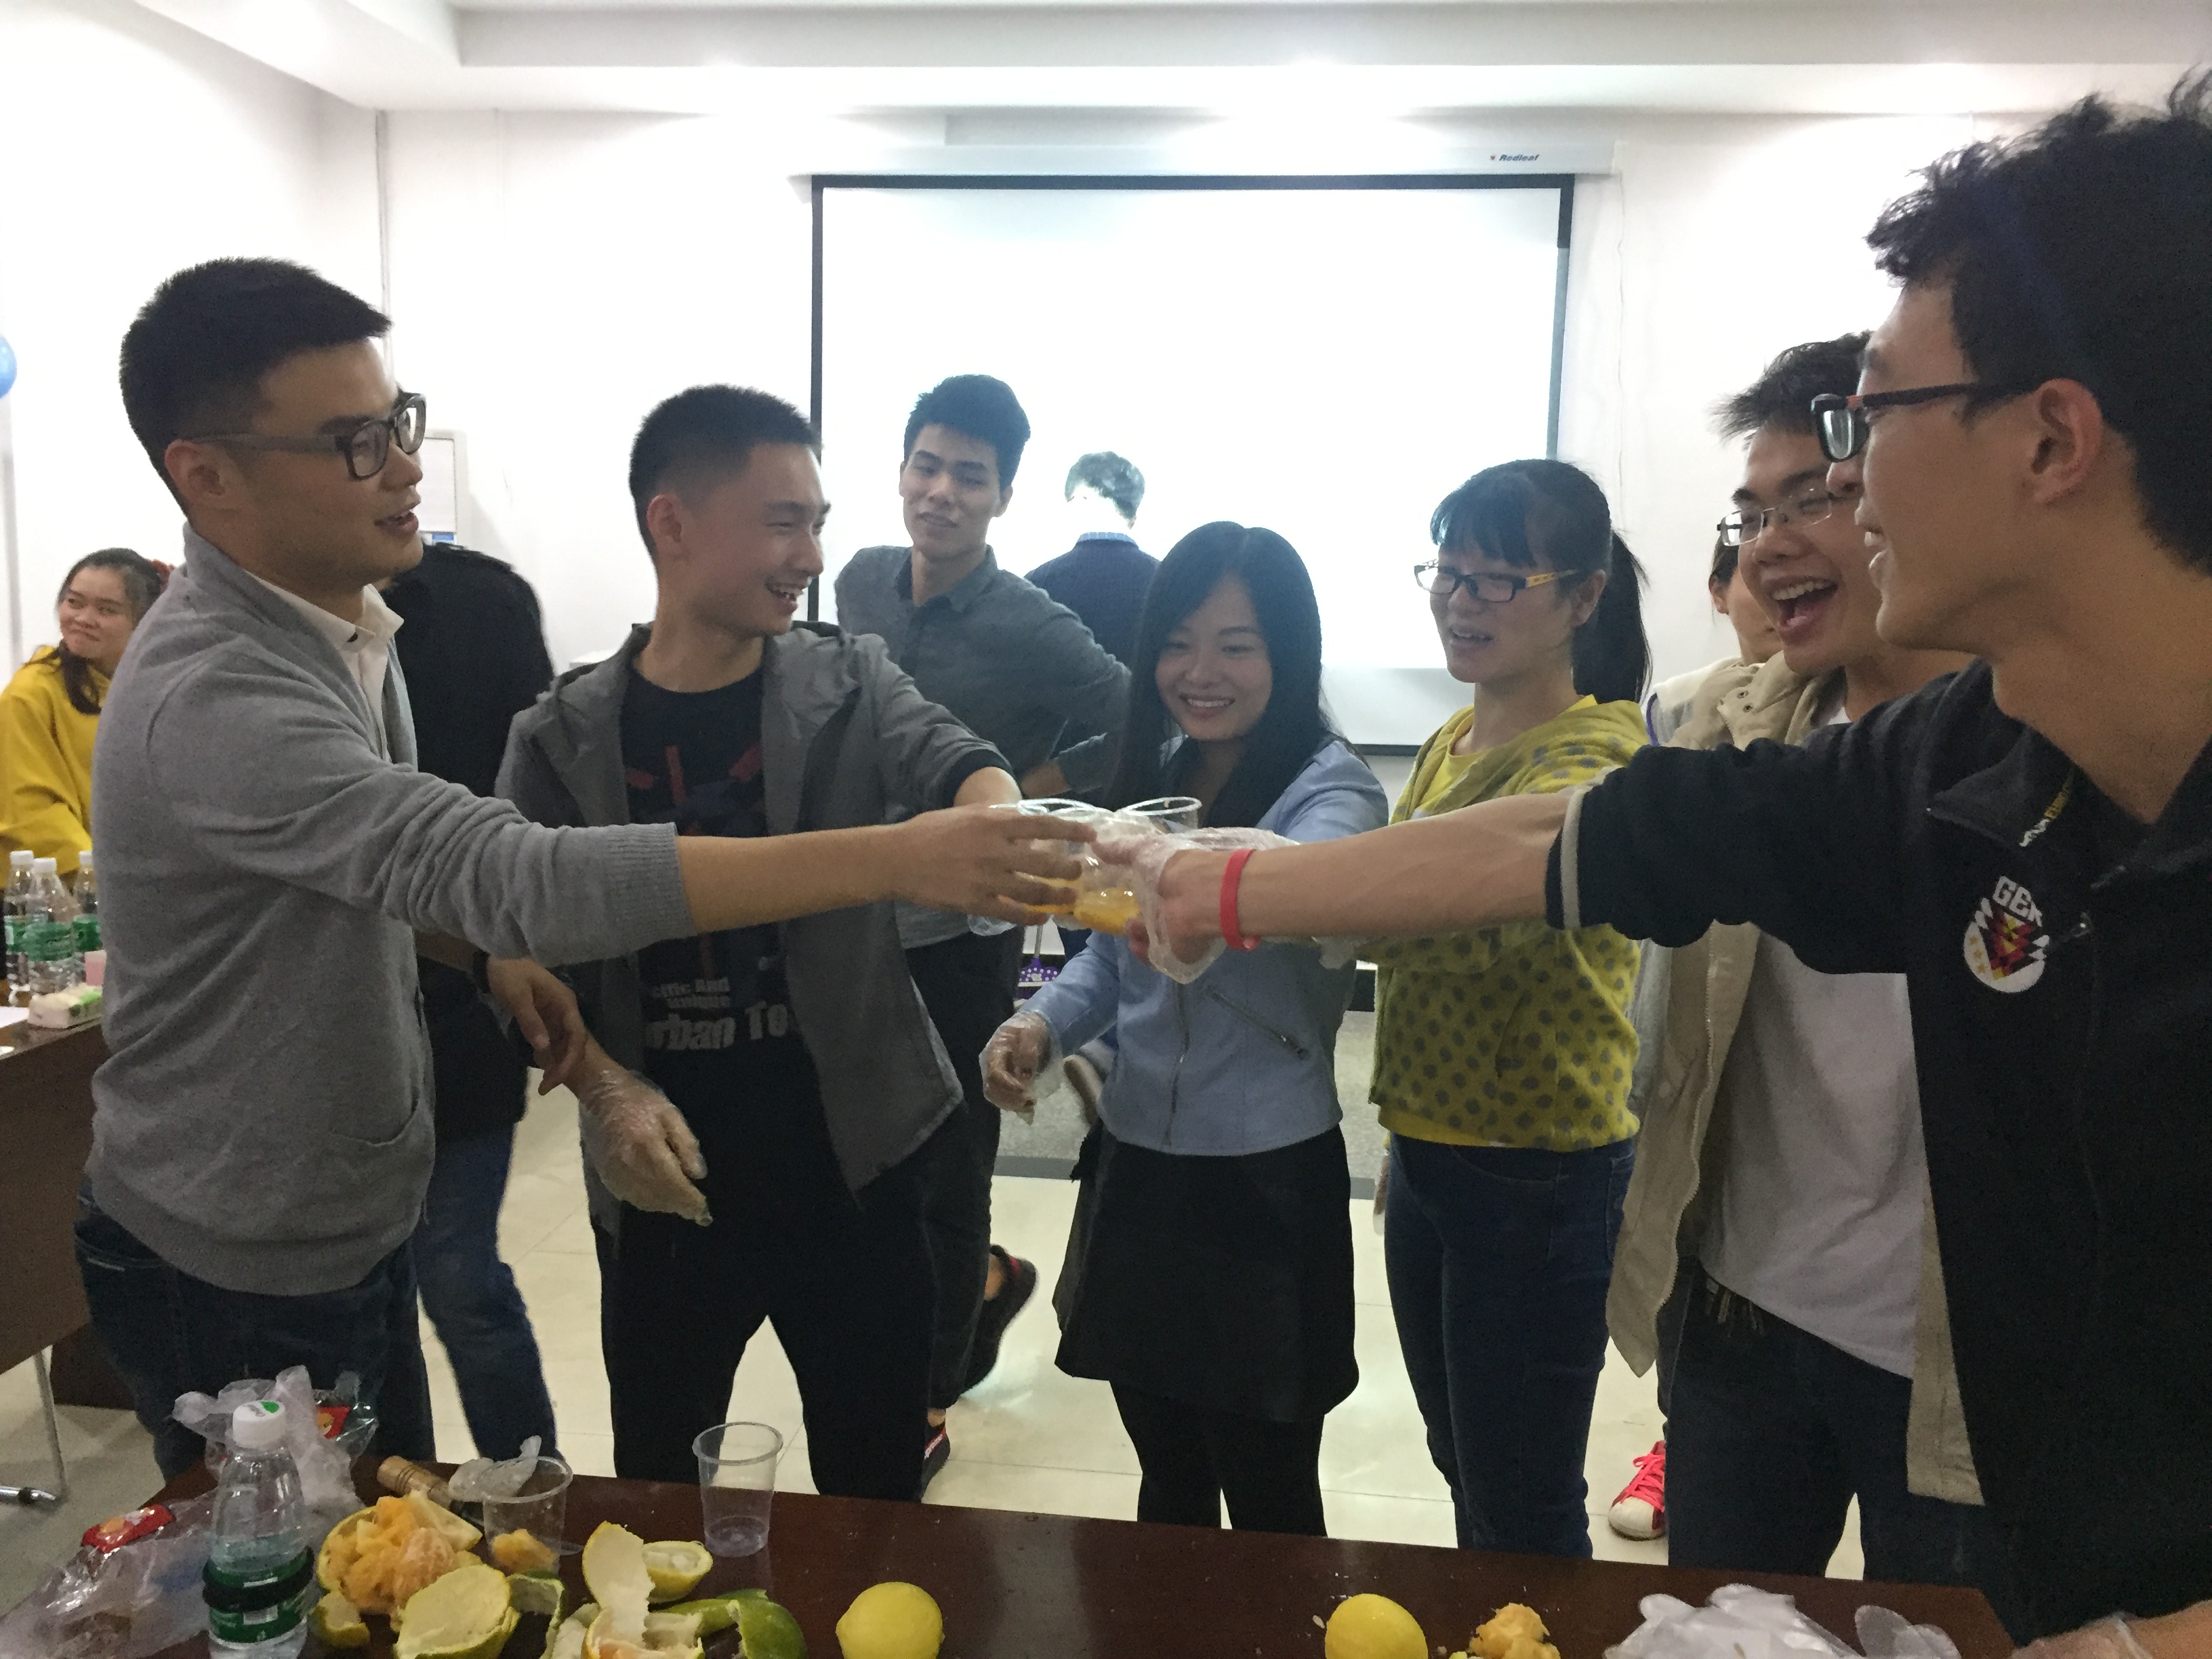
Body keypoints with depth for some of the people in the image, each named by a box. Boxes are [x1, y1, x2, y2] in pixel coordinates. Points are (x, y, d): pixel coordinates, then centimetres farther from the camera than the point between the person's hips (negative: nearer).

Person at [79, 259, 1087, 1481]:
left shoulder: (335, 623, 1)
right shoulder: (211, 699, -31)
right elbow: (528, 880, -40)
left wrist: (484, 953, -5)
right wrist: (900, 859, -43)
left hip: (352, 1226, 8)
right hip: (232, 1282, -8)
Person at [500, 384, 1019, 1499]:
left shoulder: (848, 682, -2)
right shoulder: (562, 739, -2)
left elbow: (949, 762, -21)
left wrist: (1004, 825, -43)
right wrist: (607, 1091, -17)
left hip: (852, 1168, 0)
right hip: (663, 1187, 1)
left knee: (875, 1502, 15)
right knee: (655, 1503, 20)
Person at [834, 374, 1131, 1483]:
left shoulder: (1029, 628, -16)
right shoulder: (860, 583, 3)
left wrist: (1028, 795, -14)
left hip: (960, 938, -6)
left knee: (945, 1176, 8)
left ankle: (928, 1404, 27)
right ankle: (988, 1279, 48)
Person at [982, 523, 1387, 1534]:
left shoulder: (1330, 791, -14)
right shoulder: (1152, 775, 5)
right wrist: (1041, 1025, -10)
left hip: (1265, 1186, -5)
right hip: (1133, 1166, 6)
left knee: (1269, 1508, 12)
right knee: (1168, 1487, 24)